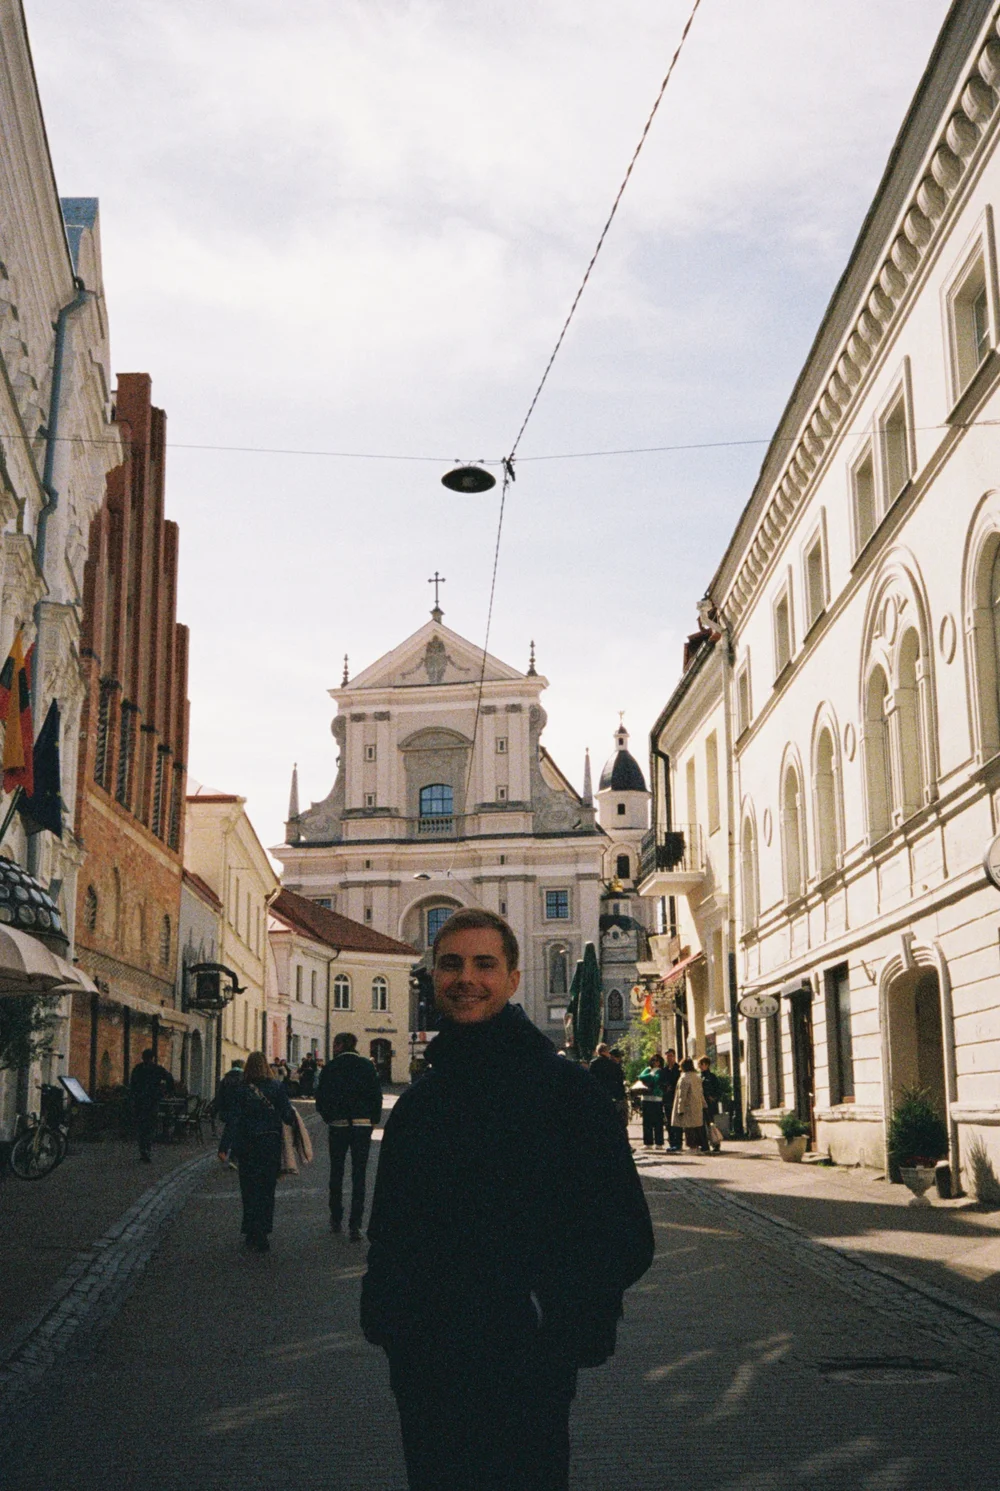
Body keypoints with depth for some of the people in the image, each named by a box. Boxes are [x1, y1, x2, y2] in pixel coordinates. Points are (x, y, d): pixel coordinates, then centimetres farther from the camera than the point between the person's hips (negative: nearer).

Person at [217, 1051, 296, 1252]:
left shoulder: (242, 1090, -5)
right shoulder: (276, 1087, -5)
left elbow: (233, 1120, -8)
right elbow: (288, 1115, -5)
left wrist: (224, 1147, -7)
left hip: (247, 1147, 0)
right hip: (271, 1144, 0)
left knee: (249, 1190, 12)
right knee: (266, 1190, 7)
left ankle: (252, 1233, 14)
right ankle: (261, 1234, 0)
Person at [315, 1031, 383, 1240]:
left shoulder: (330, 1068, -3)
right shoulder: (367, 1066, 0)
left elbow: (321, 1099, -3)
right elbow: (377, 1095, -2)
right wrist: (374, 1121, 7)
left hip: (338, 1125, 0)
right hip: (363, 1125, 0)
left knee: (336, 1173, 16)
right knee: (359, 1175, 2)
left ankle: (336, 1219, 21)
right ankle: (355, 1225, -4)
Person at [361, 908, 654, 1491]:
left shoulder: (568, 1087, -8)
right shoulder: (418, 1101, 9)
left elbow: (626, 1238, -9)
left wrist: (550, 1311, -14)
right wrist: (385, 1318, 3)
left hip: (526, 1374, -5)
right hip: (424, 1370, 5)